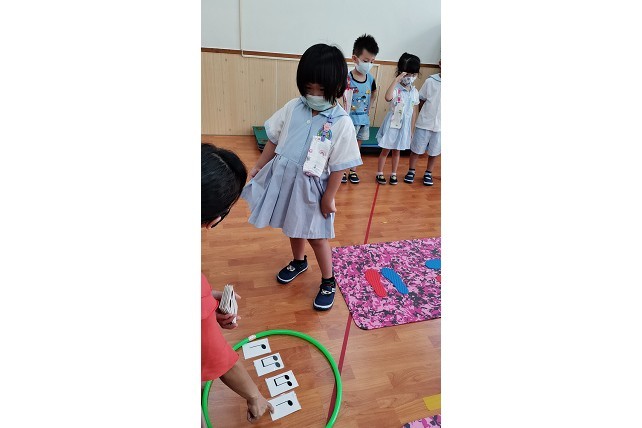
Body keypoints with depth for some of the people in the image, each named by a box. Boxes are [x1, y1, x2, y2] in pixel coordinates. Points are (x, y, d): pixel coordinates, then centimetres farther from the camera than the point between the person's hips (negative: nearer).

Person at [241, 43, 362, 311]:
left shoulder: (341, 123, -18)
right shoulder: (293, 107, -5)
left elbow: (339, 167, -14)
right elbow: (274, 139, 6)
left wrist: (329, 198, -11)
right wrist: (258, 167, 9)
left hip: (311, 188, -5)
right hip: (284, 179, 5)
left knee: (316, 236, 8)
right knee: (293, 227, 24)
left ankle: (328, 282, 29)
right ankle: (298, 262, 52)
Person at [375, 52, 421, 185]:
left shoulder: (414, 92, 3)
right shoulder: (396, 88, -14)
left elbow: (414, 112, 9)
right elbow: (388, 98, -38)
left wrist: (411, 129, 9)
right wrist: (396, 80, -34)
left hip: (404, 126, 4)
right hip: (392, 124, -4)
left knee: (397, 151, 16)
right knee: (386, 150, 6)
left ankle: (394, 174, 27)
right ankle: (379, 173, 20)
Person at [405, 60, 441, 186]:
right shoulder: (430, 81, -5)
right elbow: (421, 101, 4)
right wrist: (423, 116, 5)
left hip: (439, 126, 1)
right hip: (424, 123, -1)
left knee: (434, 152, 12)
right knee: (416, 149, 8)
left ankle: (428, 173, 29)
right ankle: (411, 171, 25)